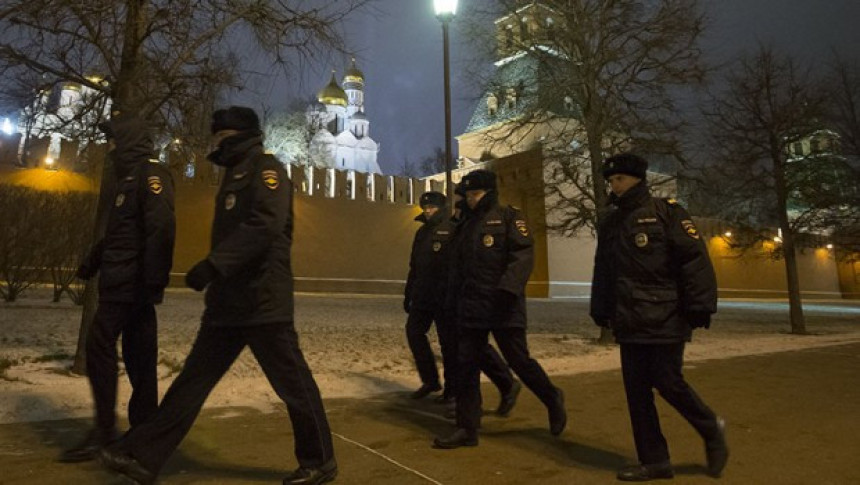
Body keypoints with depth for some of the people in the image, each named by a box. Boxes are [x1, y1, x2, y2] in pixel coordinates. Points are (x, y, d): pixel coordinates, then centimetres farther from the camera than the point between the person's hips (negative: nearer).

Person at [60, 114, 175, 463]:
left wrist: (155, 280, -26)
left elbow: (161, 228, -22)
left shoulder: (149, 174, -10)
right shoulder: (130, 178, 21)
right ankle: (144, 429, 17)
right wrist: (92, 262, 35)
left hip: (130, 284, -10)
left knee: (100, 345, -6)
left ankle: (105, 429, 2)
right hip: (125, 283, 10)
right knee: (138, 355, 10)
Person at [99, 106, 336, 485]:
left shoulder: (266, 169, -6)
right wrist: (215, 272, 15)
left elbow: (266, 224, -23)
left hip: (262, 301, -9)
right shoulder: (235, 175, 22)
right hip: (227, 301, 9)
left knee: (293, 384, 1)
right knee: (193, 380, 12)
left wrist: (213, 264, -27)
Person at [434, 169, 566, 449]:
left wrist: (508, 288, -28)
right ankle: (467, 428, 14)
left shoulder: (508, 217, -2)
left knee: (519, 361, 1)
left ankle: (552, 400, 28)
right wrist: (458, 299, 18)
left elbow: (524, 255, -15)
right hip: (471, 307, 7)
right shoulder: (466, 225, 19)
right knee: (467, 366, 5)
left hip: (503, 306, -6)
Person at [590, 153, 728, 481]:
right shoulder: (610, 223, 14)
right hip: (629, 324, 6)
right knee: (636, 390, 5)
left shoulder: (665, 213, -4)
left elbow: (695, 260, -9)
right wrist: (601, 311, 16)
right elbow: (602, 271, 19)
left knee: (667, 382, -3)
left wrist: (699, 307, -14)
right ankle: (654, 461, 18)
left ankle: (711, 429, 27)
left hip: (664, 320, -6)